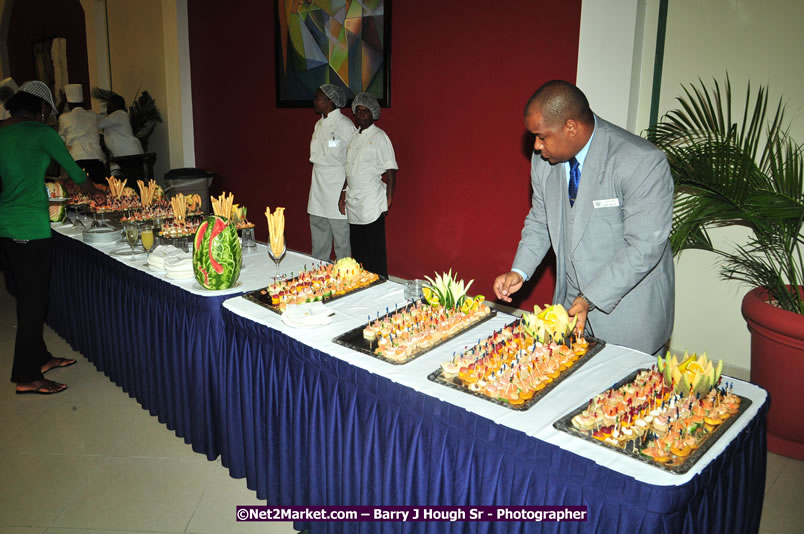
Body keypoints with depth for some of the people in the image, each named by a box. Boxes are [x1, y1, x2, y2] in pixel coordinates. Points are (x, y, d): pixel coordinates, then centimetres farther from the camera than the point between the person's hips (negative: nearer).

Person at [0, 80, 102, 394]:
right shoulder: (40, 133, -8)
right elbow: (72, 168, 3)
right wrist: (91, 191, 22)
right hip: (31, 228, -8)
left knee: (26, 296, 17)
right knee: (34, 300, 0)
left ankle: (38, 358, 30)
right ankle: (26, 377, 6)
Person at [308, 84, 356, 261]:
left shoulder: (344, 124, -12)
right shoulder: (319, 125, 13)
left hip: (337, 186, -8)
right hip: (318, 187, 8)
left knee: (341, 234, 0)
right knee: (319, 235, 15)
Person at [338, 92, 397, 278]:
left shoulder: (379, 137, -6)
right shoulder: (354, 136, 14)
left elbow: (390, 170, -8)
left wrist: (388, 200, -12)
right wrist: (343, 193, 15)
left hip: (372, 206, -7)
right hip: (353, 203, 7)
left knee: (375, 253, -4)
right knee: (357, 251, 12)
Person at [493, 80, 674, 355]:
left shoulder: (642, 163, -23)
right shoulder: (544, 159, -2)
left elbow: (644, 247, -23)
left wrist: (589, 300, -24)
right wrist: (519, 271, -4)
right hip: (570, 302, 5)